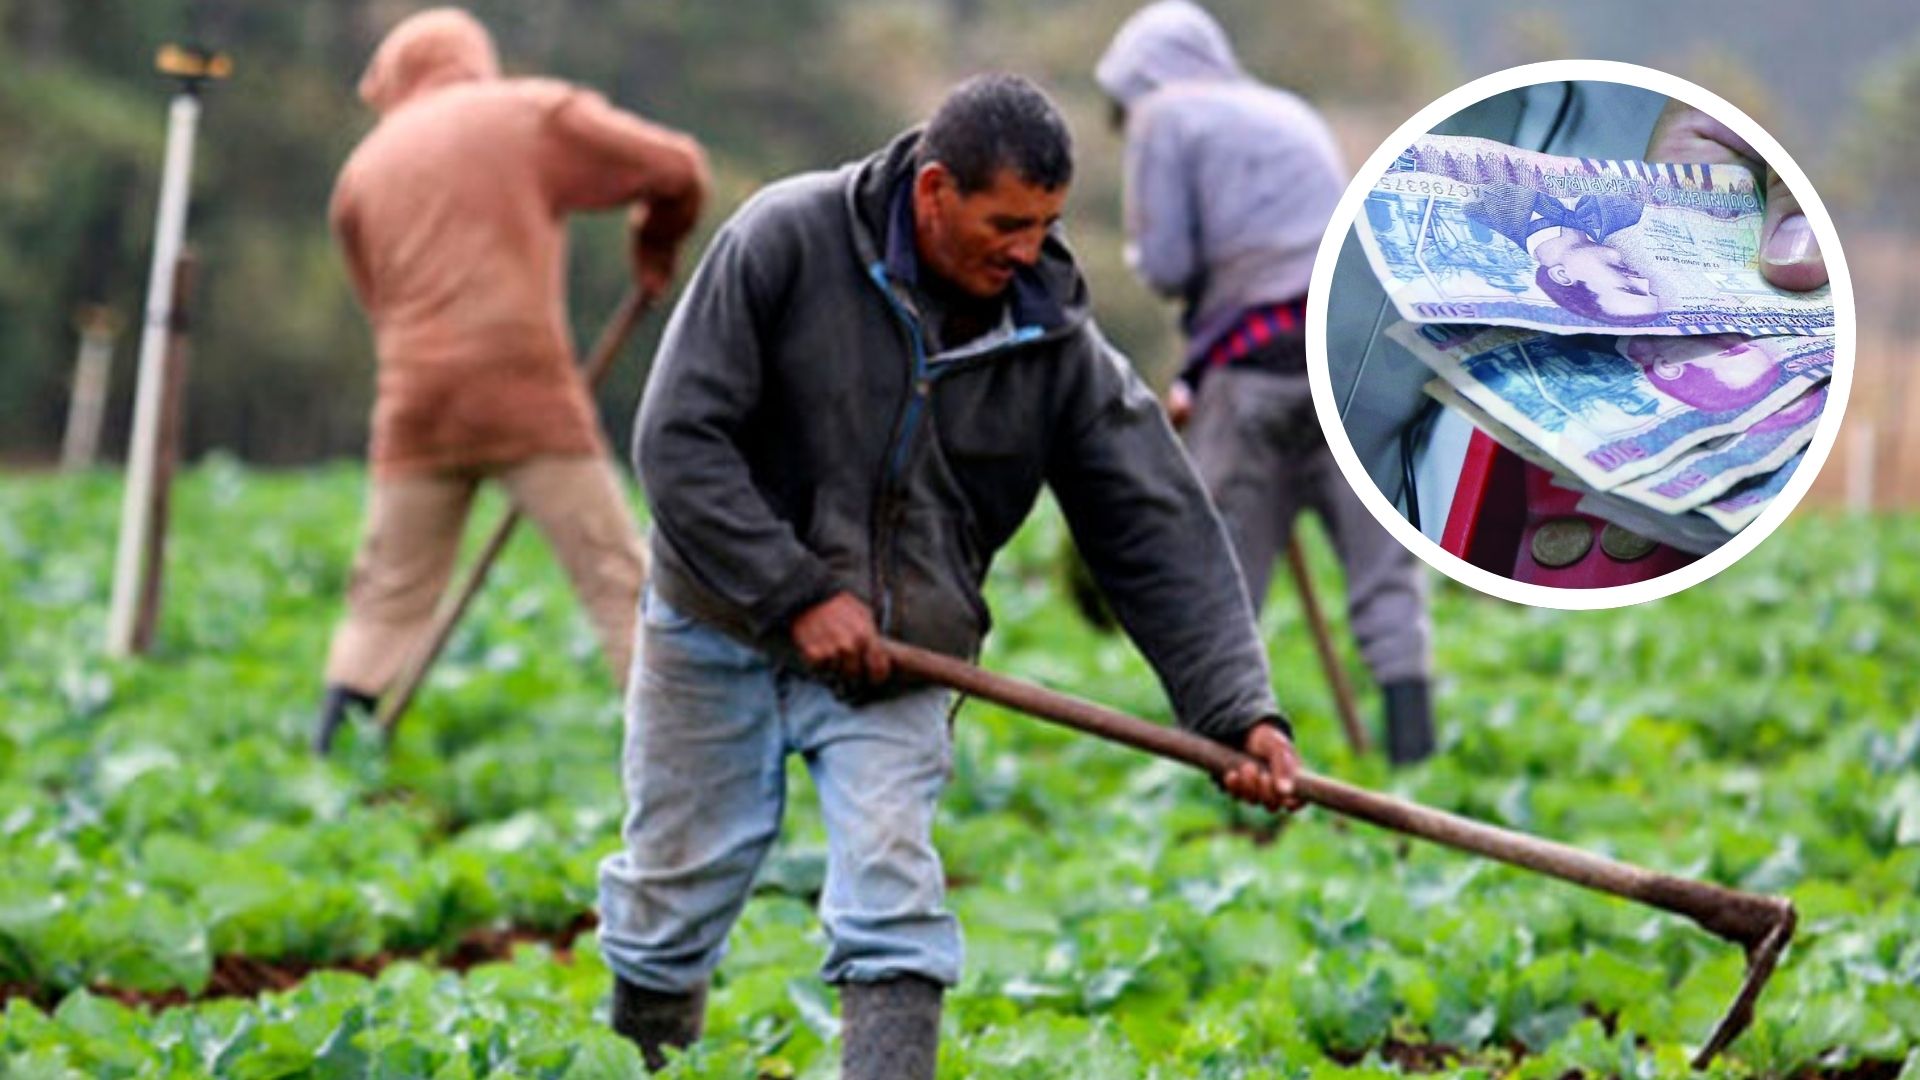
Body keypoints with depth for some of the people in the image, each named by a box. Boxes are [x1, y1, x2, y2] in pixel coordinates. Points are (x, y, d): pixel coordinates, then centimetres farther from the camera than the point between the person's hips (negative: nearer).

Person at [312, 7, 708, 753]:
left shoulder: (365, 168, 17)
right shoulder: (534, 116, 7)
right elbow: (676, 168, 4)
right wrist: (657, 245, 22)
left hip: (417, 407, 3)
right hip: (529, 393, -3)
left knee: (387, 599, 10)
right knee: (618, 579, 0)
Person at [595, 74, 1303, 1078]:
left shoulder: (1058, 348, -9)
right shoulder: (785, 241, -17)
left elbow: (1161, 536, -10)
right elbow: (679, 438, -18)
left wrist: (1242, 713, -20)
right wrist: (797, 594, -22)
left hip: (895, 666, 1)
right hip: (720, 629, -1)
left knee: (892, 899, -17)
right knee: (676, 891, 9)